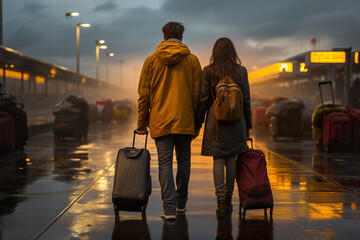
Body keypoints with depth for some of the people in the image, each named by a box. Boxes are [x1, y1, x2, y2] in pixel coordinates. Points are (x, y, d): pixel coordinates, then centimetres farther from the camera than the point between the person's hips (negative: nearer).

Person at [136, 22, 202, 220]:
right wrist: (197, 122, 9)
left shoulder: (151, 60, 3)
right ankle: (181, 203, 26)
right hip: (185, 121, 1)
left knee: (165, 164, 0)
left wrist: (142, 123, 9)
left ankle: (169, 208, -7)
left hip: (160, 121, 0)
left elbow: (144, 95, 2)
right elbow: (197, 94, 1)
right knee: (183, 161, 14)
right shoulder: (192, 60, 2)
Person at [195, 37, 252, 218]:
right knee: (231, 159, 9)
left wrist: (198, 123, 6)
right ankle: (228, 200, 16)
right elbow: (246, 100, 4)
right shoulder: (241, 71, 2)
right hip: (236, 122, 2)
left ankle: (221, 203, -5)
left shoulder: (208, 71, -3)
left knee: (218, 161, 1)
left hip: (216, 121, -1)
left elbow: (203, 99, -2)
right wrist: (247, 125, 12)